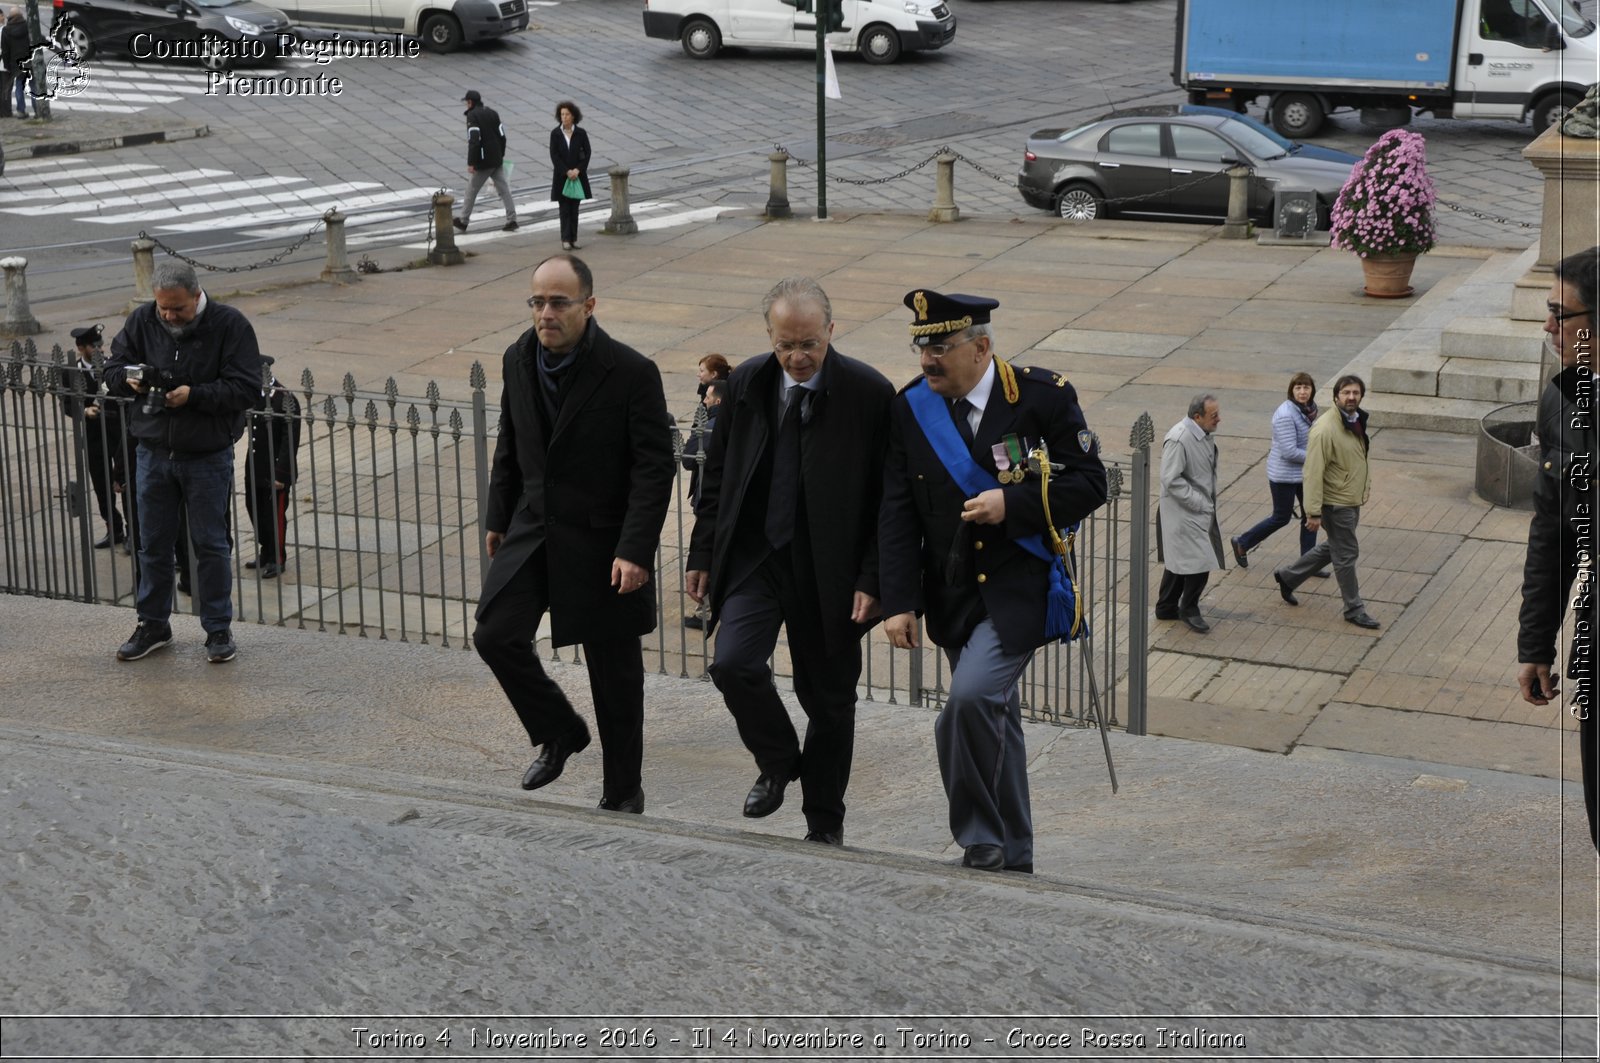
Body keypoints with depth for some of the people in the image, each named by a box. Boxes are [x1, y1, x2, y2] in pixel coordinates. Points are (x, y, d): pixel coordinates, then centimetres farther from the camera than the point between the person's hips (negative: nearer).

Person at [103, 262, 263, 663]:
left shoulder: (230, 325, -11)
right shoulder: (142, 321, 1)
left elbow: (247, 388, -15)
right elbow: (113, 368, 9)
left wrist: (195, 395, -25)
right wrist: (129, 379, -15)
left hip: (208, 457, -4)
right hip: (154, 453, 4)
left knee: (210, 544, 4)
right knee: (153, 543, 11)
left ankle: (218, 628, 16)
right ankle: (153, 625, 25)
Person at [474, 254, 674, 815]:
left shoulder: (630, 372, -18)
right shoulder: (519, 359, 0)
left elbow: (653, 468, -17)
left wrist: (635, 551, -23)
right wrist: (498, 517, 18)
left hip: (602, 540, -5)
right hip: (534, 529, 5)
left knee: (615, 671, 5)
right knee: (495, 635, -4)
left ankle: (623, 790, 22)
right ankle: (559, 732, 21)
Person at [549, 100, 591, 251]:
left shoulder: (580, 133, -1)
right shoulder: (555, 134, -3)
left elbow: (587, 153, 0)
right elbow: (554, 156, -6)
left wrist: (578, 170, -13)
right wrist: (567, 172, -14)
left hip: (577, 175, 1)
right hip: (561, 176, -1)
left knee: (574, 208, 5)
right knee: (565, 209, -2)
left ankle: (573, 239, 9)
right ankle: (566, 240, -1)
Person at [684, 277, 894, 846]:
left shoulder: (869, 393, -10)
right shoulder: (745, 383, 1)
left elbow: (888, 499, -8)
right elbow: (717, 474, 11)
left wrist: (872, 580, -13)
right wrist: (703, 555, 7)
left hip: (827, 571, -2)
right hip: (754, 558, 2)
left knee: (828, 699, 7)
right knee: (733, 664, -17)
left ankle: (824, 824, 25)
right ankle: (779, 761, 13)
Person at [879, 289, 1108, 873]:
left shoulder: (1044, 396, -10)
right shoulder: (910, 408, 0)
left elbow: (1089, 483, -8)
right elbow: (897, 514, 0)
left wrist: (1012, 504, -21)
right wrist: (898, 601, -7)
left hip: (1019, 588, -4)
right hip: (952, 595, 5)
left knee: (970, 700, -23)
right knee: (994, 718, 15)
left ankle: (979, 842, -7)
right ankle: (1013, 857, 28)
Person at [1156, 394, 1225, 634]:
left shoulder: (1204, 434, 5)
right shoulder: (1178, 440, -24)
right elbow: (1171, 480, -25)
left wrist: (1210, 502, 15)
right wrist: (1200, 503, -21)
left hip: (1203, 510, 9)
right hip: (1185, 513, -9)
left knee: (1180, 562, 18)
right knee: (1199, 560, -8)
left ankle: (1166, 608, 29)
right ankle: (1189, 610, 9)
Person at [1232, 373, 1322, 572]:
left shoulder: (1309, 409, 1)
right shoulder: (1285, 415, -25)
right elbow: (1289, 452, -28)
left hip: (1304, 473, 8)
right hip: (1284, 475, -8)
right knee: (1281, 518, 6)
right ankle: (1242, 544, 26)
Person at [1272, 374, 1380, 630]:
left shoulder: (1357, 421, 2)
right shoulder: (1325, 430, -26)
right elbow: (1313, 473, -25)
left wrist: (1366, 485, 23)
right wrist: (1314, 512, -25)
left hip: (1353, 500, 9)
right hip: (1336, 503, -9)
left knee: (1332, 548, 21)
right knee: (1346, 555, 4)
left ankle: (1288, 576, 36)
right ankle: (1354, 609, 18)